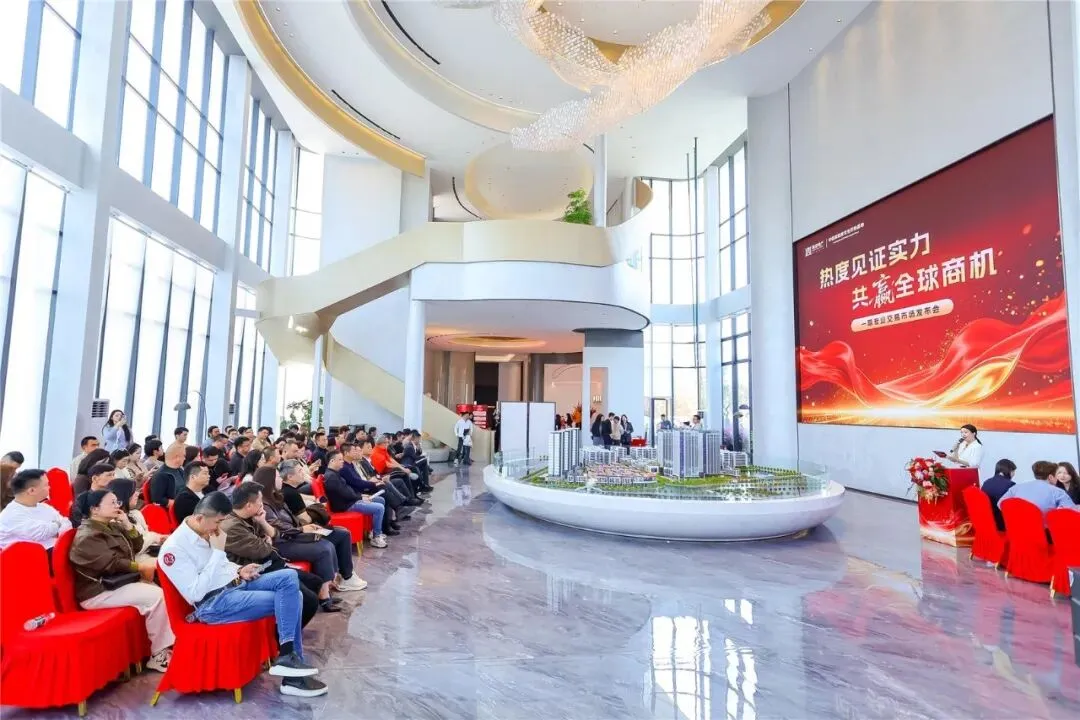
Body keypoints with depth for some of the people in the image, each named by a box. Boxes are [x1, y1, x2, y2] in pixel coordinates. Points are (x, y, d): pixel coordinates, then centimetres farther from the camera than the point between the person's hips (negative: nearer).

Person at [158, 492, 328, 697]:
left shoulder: (206, 532, 7)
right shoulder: (173, 548, -17)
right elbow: (195, 594, -22)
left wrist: (238, 571, 5)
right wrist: (218, 551, -22)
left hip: (237, 585, 8)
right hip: (213, 603, -8)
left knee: (289, 577, -13)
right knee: (287, 600, -19)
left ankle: (289, 656, -11)